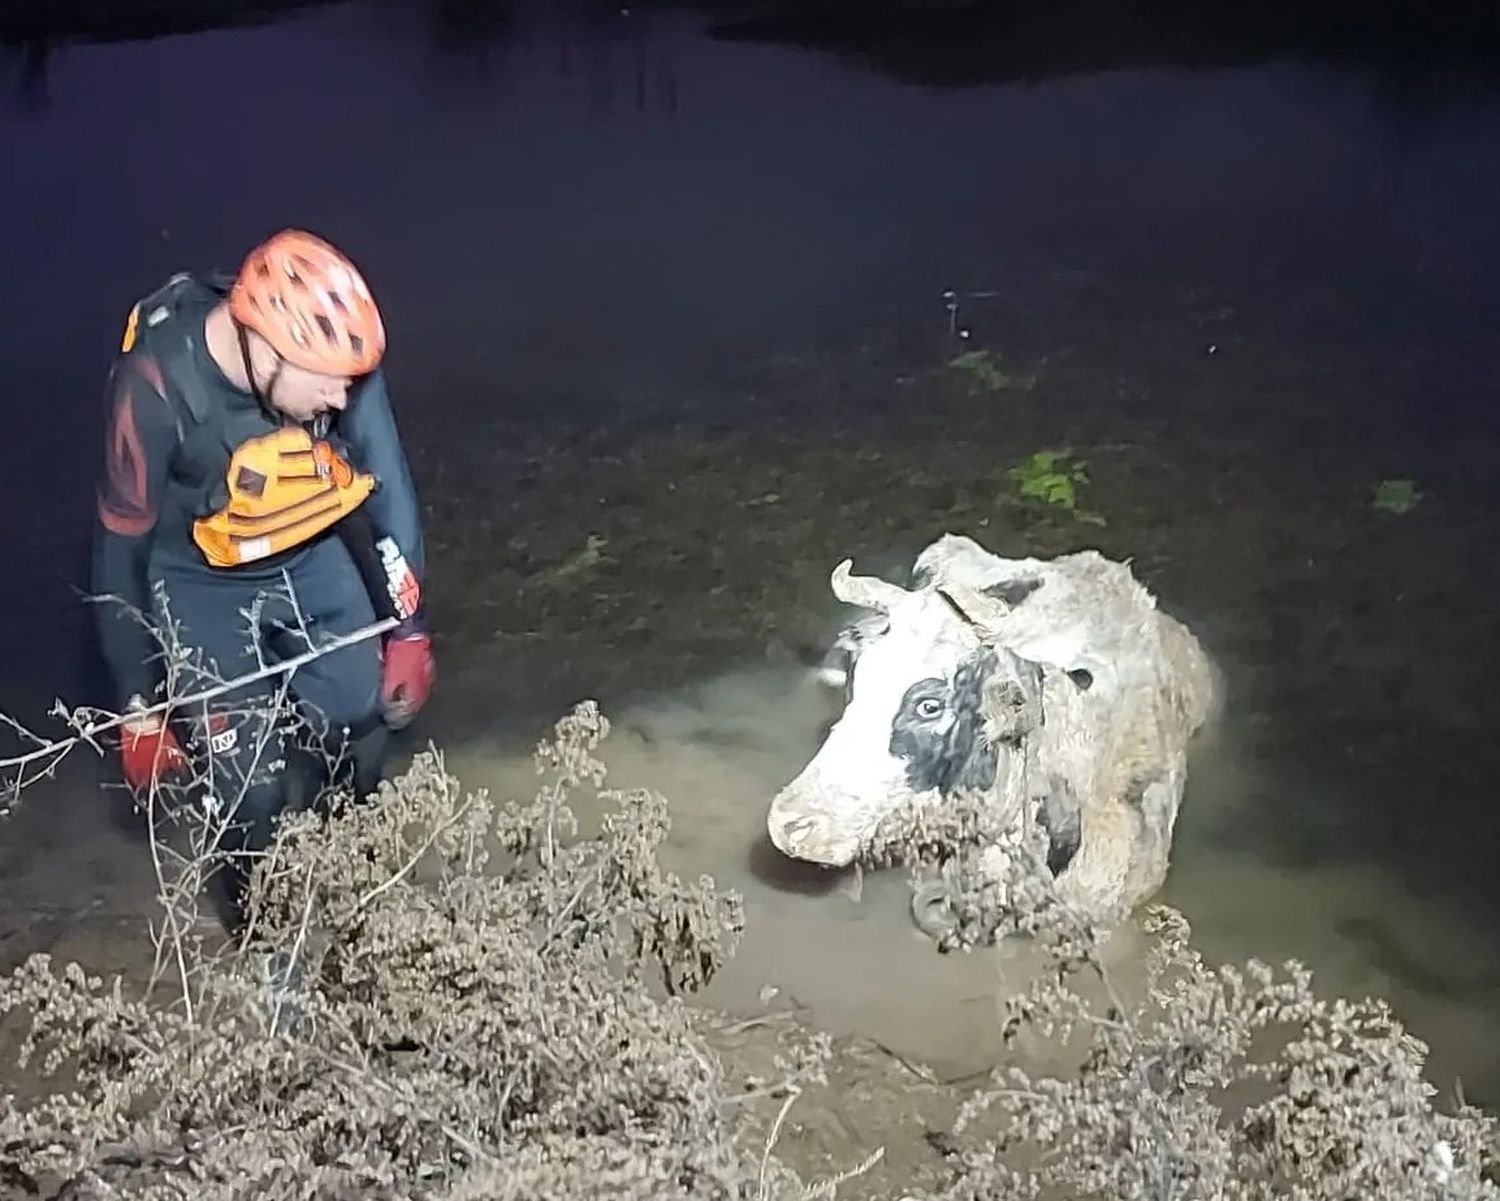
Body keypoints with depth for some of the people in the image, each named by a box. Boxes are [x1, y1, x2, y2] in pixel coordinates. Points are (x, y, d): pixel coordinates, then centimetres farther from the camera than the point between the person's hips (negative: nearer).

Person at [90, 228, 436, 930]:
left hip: (314, 557, 3)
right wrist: (140, 708, -14)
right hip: (203, 584, -3)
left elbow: (386, 487, -13)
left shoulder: (332, 354, -26)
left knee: (367, 721, 3)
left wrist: (408, 628, -8)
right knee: (253, 783, -5)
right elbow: (121, 552, -22)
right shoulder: (158, 389, -34)